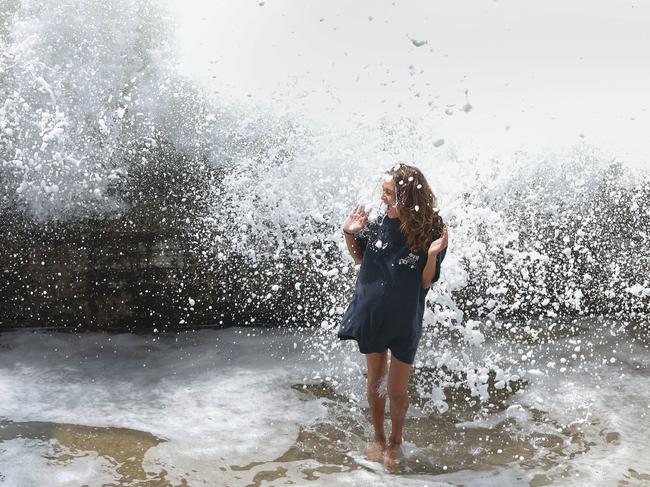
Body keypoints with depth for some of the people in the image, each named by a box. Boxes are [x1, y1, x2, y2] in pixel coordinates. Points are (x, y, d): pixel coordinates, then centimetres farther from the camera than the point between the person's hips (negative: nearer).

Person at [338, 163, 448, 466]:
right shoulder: (378, 223, -10)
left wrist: (433, 255, -29)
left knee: (397, 390, 8)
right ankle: (378, 438, 39)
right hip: (372, 314, 3)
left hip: (405, 320, -3)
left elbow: (425, 283, -13)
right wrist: (350, 234, -10)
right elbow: (359, 259, 8)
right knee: (375, 382, 16)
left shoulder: (429, 233, -18)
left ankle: (396, 441, 36)